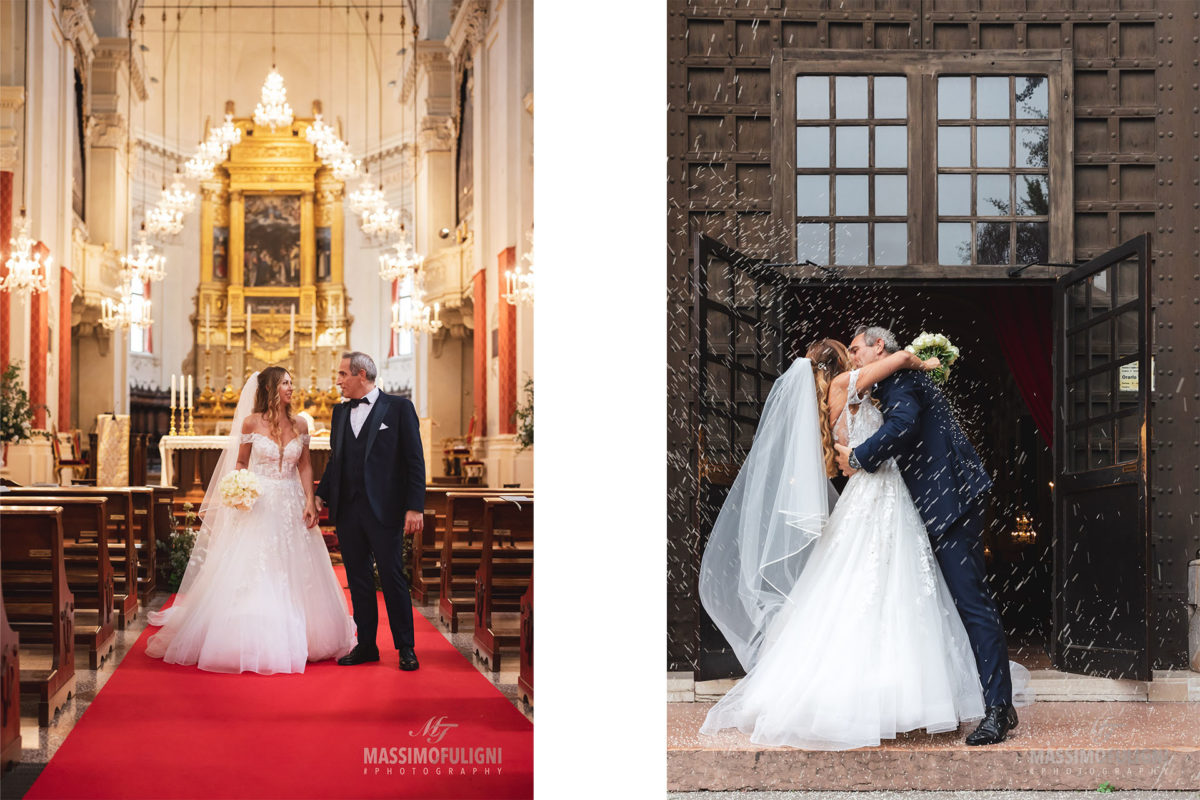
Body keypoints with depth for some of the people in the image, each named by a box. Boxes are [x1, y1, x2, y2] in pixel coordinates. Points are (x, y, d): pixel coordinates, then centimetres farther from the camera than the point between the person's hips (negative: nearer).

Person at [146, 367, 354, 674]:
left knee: (294, 575, 5)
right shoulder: (252, 422, -2)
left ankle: (290, 641, 16)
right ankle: (250, 642, 4)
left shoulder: (300, 426, 6)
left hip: (292, 507, 3)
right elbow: (240, 462, 4)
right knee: (252, 573, -4)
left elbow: (305, 467, 9)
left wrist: (310, 501, -2)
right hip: (259, 504, -3)